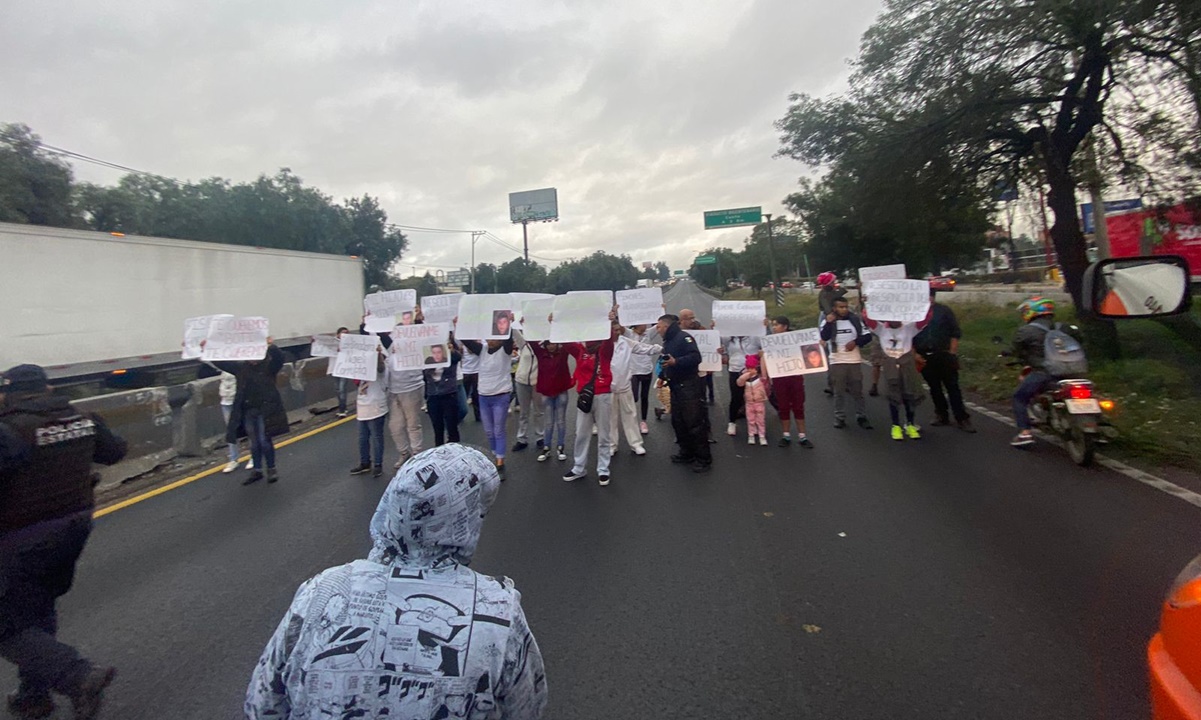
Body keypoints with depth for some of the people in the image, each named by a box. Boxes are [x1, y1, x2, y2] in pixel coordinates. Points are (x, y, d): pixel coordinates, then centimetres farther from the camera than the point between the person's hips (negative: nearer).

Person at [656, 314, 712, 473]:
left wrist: (676, 361, -31)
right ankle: (687, 453, 26)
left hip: (689, 386, -10)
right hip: (675, 387, 10)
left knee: (695, 423, -6)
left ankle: (704, 459, 2)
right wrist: (663, 377, 10)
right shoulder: (667, 342, 15)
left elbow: (696, 357, -24)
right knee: (678, 422, 13)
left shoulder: (683, 337, -13)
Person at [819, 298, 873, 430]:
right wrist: (829, 323, -24)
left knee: (857, 391, 7)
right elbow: (824, 337, -16)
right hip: (837, 361, -1)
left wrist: (855, 342, -9)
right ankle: (839, 417, 13)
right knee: (839, 391, 5)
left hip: (854, 360, 2)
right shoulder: (828, 320, -1)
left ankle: (862, 417, 15)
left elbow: (868, 336, 6)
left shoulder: (855, 319, 4)